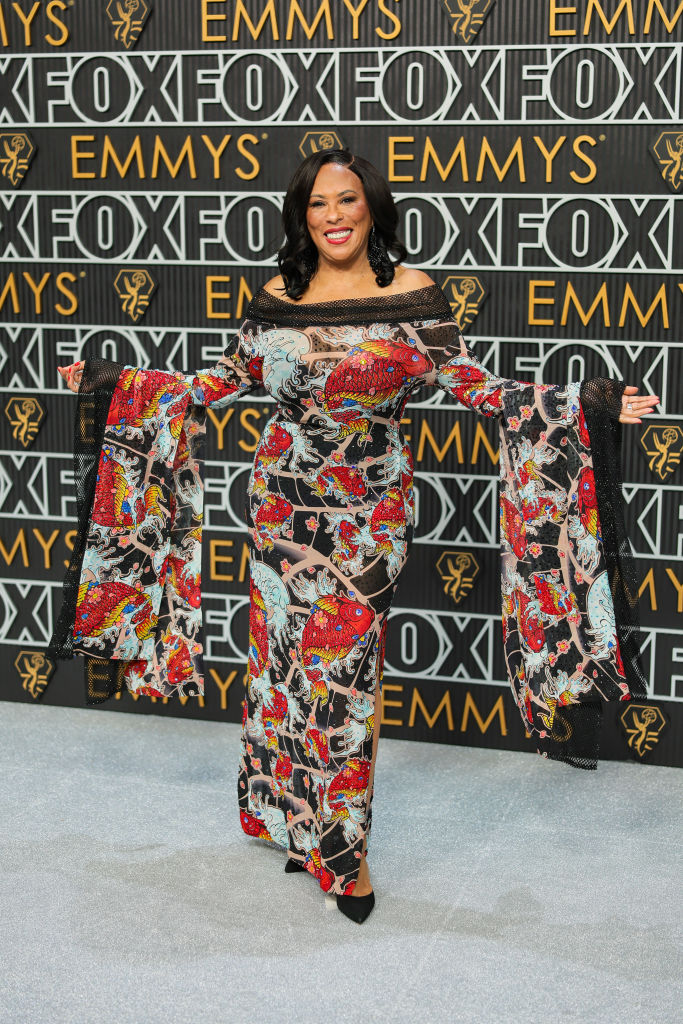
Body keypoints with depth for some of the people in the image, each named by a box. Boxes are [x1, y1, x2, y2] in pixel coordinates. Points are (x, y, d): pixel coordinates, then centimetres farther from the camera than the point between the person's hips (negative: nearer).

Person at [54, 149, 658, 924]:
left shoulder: (412, 294, -5)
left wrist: (591, 404, -13)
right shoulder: (275, 298, 2)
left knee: (344, 665, -2)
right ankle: (302, 821, 26)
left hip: (372, 511, -2)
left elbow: (469, 383, -5)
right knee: (287, 656, 7)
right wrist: (112, 381, 12)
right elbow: (222, 382, 12)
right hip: (285, 503, 2)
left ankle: (337, 842, 15)